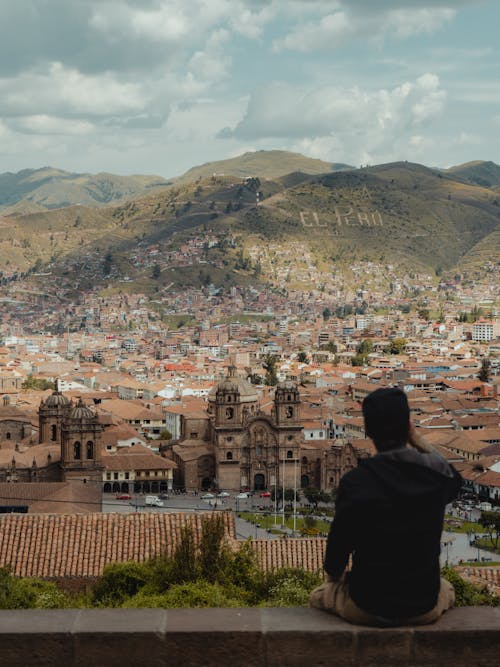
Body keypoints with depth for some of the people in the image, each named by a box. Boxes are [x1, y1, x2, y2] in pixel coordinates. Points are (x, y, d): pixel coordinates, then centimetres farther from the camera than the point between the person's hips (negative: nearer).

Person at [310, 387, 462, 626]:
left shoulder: (354, 482, -18)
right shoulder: (436, 475, -12)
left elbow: (339, 541, -7)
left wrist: (333, 575, 15)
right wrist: (417, 439, 5)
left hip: (365, 608, -2)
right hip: (424, 608, 2)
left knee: (318, 597, 31)